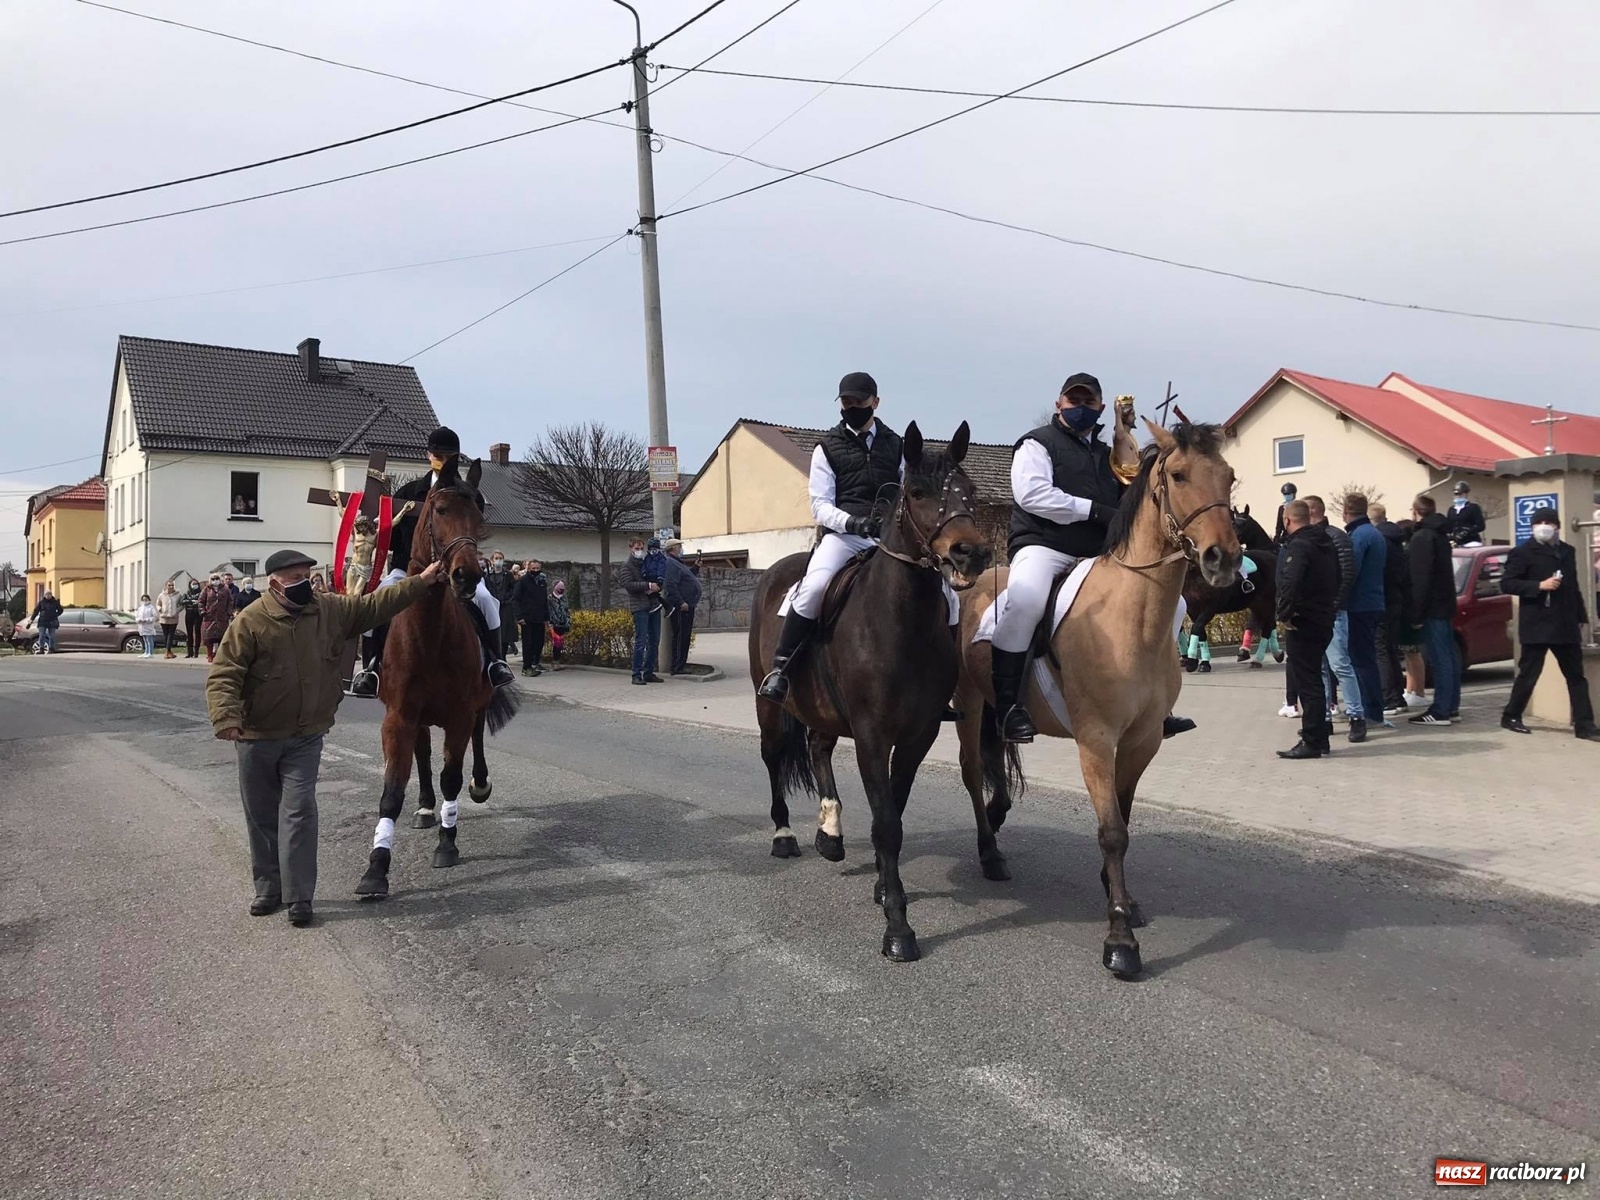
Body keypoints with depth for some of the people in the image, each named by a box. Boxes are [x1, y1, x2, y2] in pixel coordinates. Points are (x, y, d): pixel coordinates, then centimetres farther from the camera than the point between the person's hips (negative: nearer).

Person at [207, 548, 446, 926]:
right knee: (261, 815, 11)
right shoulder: (251, 621, -14)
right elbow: (223, 676, -16)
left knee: (299, 811, -4)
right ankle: (268, 888, 26)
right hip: (257, 738, -1)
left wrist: (421, 582, 0)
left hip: (305, 738, 2)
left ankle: (298, 895, 1)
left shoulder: (329, 609, -2)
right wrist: (226, 717, -32)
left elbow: (374, 605, 5)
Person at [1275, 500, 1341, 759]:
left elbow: (1290, 583, -32)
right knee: (1313, 677, 19)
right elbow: (1337, 579, 25)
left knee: (1307, 681, -5)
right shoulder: (1326, 543, 14)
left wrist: (1284, 615, -22)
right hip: (1324, 619, 9)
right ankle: (1318, 731, 28)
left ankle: (1312, 741, -2)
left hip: (1303, 622, -9)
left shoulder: (1297, 546, -17)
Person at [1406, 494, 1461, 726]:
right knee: (1449, 656, 11)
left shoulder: (1422, 537, -14)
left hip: (1432, 606, -10)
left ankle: (1441, 711, -10)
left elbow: (1420, 578, -20)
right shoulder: (1440, 534, 16)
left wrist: (1416, 613, -19)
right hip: (1445, 603, 10)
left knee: (1439, 658, -10)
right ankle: (1451, 707, 17)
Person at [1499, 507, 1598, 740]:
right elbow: (1506, 584, -11)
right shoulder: (1523, 552, -4)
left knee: (1576, 675, 5)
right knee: (1529, 674, 0)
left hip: (1566, 625, 6)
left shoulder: (1567, 551, 16)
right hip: (1537, 625, -6)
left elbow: (1573, 587, 20)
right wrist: (1539, 586, -20)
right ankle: (1511, 716, 14)